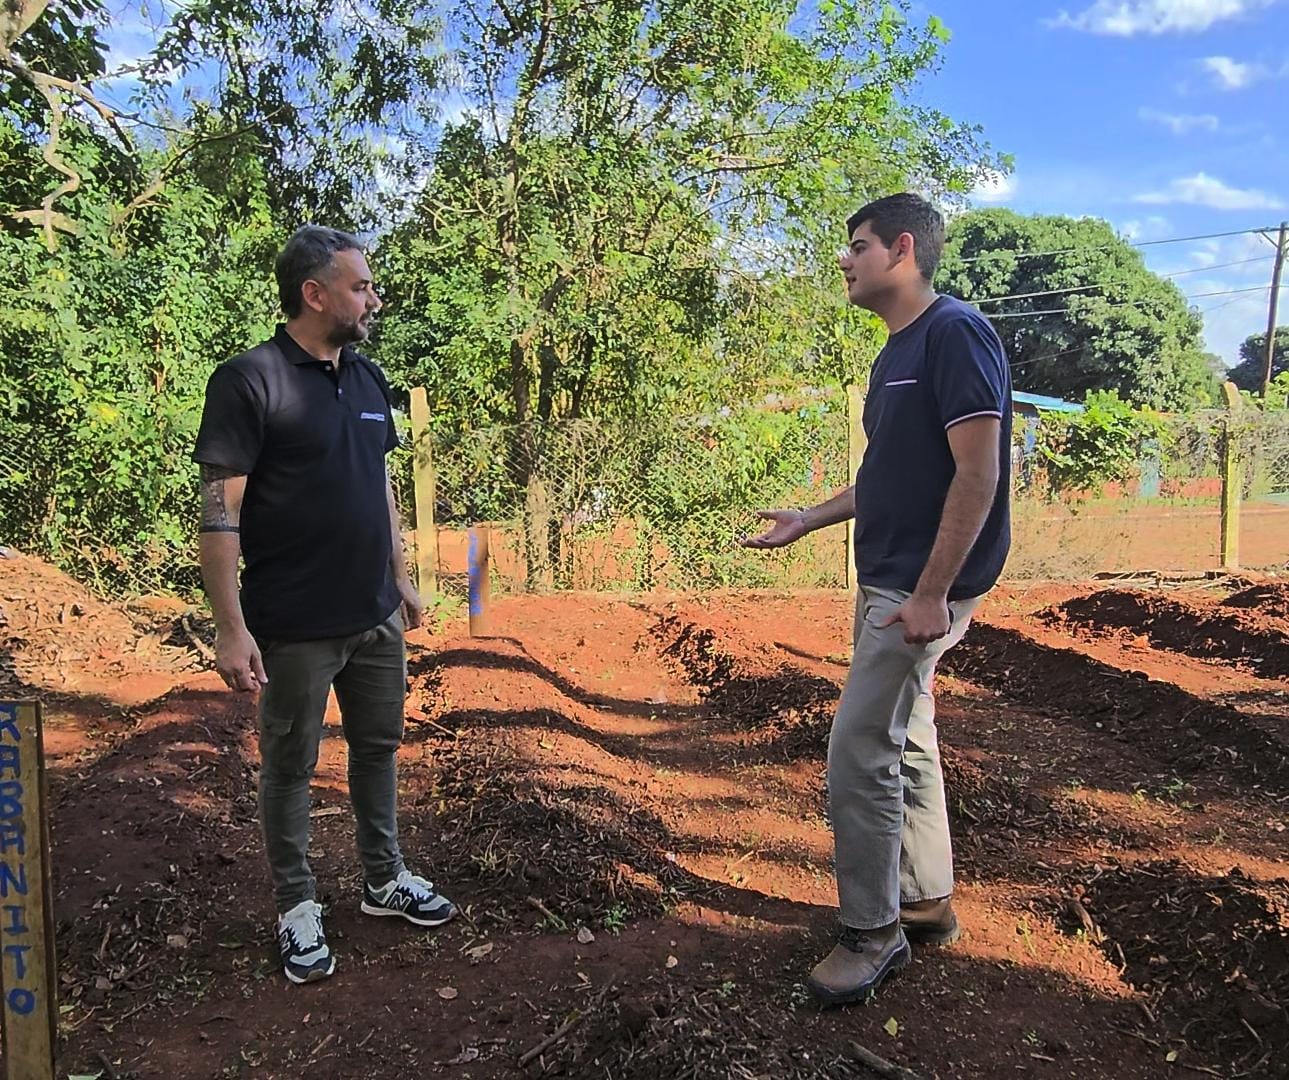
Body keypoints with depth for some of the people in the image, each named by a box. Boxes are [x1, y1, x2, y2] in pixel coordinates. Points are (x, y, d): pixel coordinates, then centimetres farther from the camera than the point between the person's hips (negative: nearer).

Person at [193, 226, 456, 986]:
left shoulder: (368, 379, 7)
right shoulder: (250, 382, -14)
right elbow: (220, 511, -16)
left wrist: (402, 580, 15)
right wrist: (232, 628, -19)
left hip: (376, 617, 7)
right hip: (296, 627, -6)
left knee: (379, 748, 18)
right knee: (291, 767, 10)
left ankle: (386, 880, 36)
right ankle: (298, 909, 27)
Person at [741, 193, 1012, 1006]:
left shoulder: (955, 333, -15)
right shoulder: (897, 351, 14)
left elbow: (979, 472, -21)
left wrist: (931, 594, -23)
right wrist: (809, 520, 20)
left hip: (921, 589, -10)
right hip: (887, 581, 10)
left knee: (860, 753, -5)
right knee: (904, 741, 16)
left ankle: (874, 932, 11)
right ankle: (927, 904, 31)